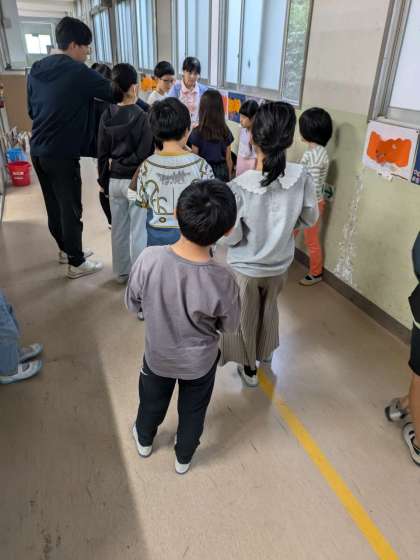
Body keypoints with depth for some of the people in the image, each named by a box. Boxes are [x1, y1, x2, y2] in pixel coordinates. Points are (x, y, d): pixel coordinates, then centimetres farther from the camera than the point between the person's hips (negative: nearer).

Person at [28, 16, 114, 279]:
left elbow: (31, 110, 19)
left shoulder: (36, 70, 10)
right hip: (62, 154, -8)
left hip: (38, 150, 8)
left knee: (54, 206, 18)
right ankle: (77, 264, 14)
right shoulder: (78, 72, -13)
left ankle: (66, 249, 36)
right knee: (71, 209, 3)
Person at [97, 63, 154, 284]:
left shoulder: (106, 116, 1)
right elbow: (146, 154, -14)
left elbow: (102, 153, 5)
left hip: (114, 180, 5)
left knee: (118, 228, 16)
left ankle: (122, 272, 30)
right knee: (138, 231, 3)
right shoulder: (142, 117, -14)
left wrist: (104, 180, 13)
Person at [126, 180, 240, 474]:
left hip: (158, 356, 2)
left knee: (152, 402, 32)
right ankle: (184, 458, 54)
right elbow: (229, 326, -13)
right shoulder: (223, 280, -32)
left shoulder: (149, 259, -30)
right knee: (192, 412, 28)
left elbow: (132, 303, -11)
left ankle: (144, 440, 61)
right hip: (200, 363, -1)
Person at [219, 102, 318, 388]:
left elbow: (231, 238, -21)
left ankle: (249, 367, 44)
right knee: (269, 310, 31)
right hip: (280, 264, 4)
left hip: (245, 268, -3)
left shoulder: (239, 187, -29)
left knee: (245, 318, 22)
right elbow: (310, 219, -3)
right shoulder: (303, 178, -19)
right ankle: (265, 351, 57)